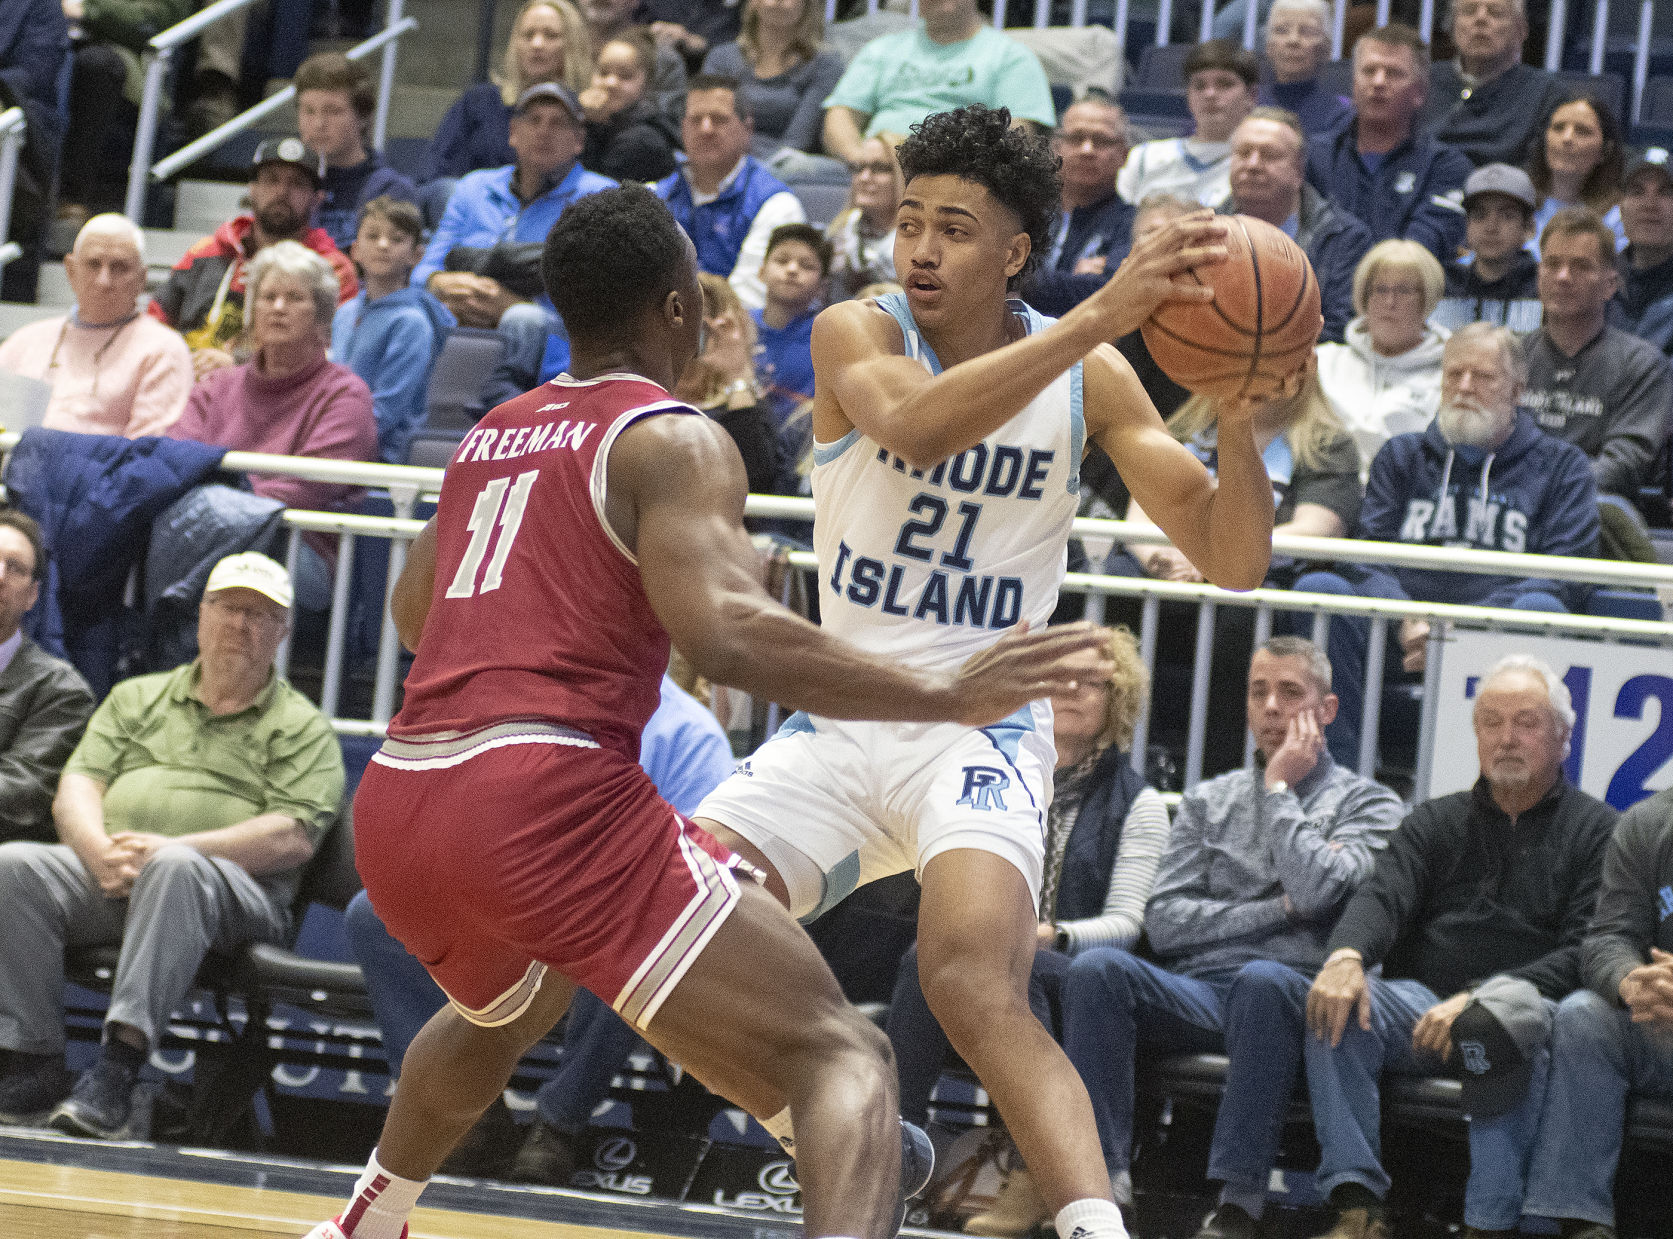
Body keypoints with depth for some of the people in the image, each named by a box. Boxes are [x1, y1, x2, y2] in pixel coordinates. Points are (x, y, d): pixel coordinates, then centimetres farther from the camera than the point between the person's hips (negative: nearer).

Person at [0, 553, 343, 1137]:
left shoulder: (301, 727, 14)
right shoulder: (136, 698, 26)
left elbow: (293, 837, -2)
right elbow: (76, 787, 14)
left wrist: (174, 848, -15)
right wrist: (99, 850, -10)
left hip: (237, 892, -4)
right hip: (107, 878, 4)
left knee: (174, 871, -40)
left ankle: (119, 1066, -45)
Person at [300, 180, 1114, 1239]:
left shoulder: (495, 434, 21)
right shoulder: (672, 439, -1)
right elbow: (728, 634, -18)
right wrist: (946, 698, -18)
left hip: (397, 809, 8)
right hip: (554, 802, -8)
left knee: (509, 1009, 42)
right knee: (841, 1057, -11)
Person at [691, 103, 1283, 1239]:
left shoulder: (1092, 381, -4)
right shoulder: (857, 334, -7)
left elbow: (1233, 562, -7)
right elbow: (914, 425, -32)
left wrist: (1238, 410, -25)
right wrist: (1099, 318, -40)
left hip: (980, 732, -2)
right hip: (837, 726, 2)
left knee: (974, 986, -29)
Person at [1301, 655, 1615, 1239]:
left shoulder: (1597, 831, 10)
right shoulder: (1435, 822, 23)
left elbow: (1582, 953, -3)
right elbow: (1384, 896, 4)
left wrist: (1480, 999, -18)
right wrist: (1347, 953, -21)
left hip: (1524, 1002, -3)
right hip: (1419, 1004, 3)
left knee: (1511, 1009, -38)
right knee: (1337, 1000, -27)